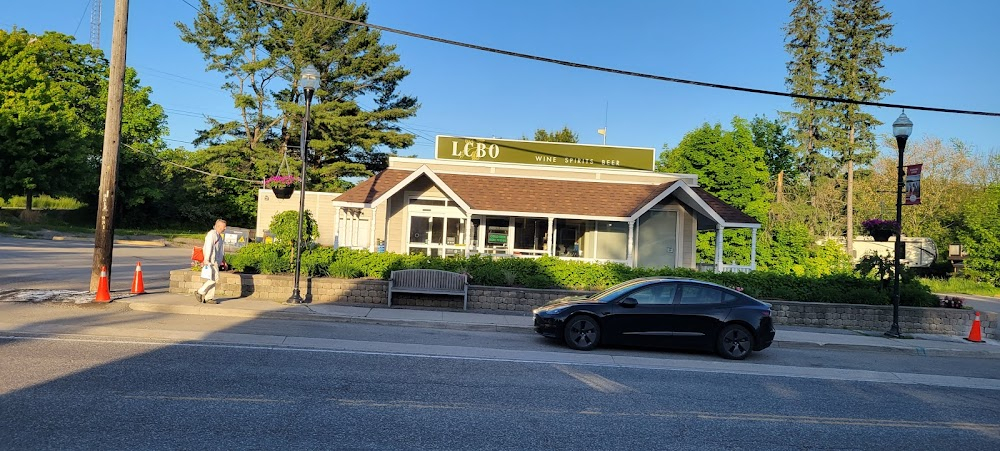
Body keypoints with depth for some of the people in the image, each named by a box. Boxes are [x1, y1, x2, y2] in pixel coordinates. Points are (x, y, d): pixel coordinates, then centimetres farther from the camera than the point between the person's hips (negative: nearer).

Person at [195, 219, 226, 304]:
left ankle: (209, 298, 10)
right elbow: (208, 247, -20)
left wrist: (224, 261, 24)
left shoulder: (218, 235, 20)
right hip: (211, 261, -10)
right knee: (214, 278, -12)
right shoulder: (211, 234, -11)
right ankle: (200, 292, -1)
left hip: (215, 261, 10)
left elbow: (220, 250, 25)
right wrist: (206, 260, -26)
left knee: (212, 280, 8)